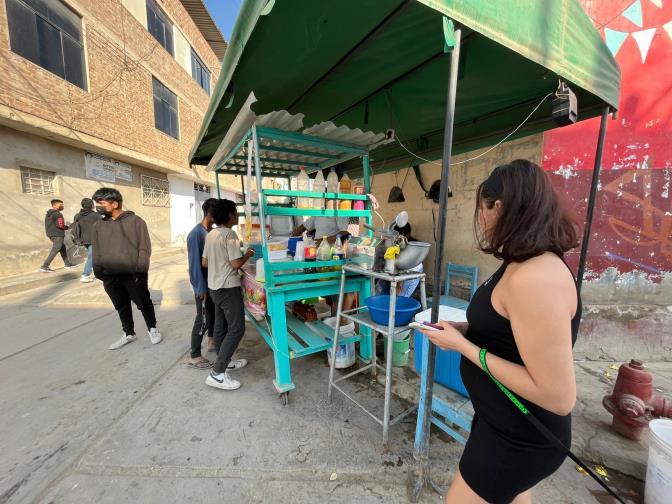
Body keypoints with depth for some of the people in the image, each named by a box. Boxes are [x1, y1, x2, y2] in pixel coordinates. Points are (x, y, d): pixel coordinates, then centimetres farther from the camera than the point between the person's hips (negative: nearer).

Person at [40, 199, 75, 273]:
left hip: (50, 234, 10)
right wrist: (67, 227, -4)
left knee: (63, 249, 18)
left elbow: (48, 225, 16)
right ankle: (44, 266, -7)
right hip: (58, 235, -10)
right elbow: (60, 225, -21)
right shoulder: (58, 214, -15)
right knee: (54, 251, -7)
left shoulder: (48, 214, 13)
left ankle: (67, 264, 25)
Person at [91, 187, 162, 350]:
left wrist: (141, 268, -15)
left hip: (133, 274, -5)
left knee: (144, 303, 6)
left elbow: (144, 247, -8)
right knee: (121, 307, 16)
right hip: (110, 276, 5)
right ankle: (128, 333, 33)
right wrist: (98, 271, 4)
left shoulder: (135, 221, -6)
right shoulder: (98, 225, 8)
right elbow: (96, 251, 12)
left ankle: (152, 329, 26)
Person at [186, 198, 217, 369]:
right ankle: (194, 357, 15)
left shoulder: (211, 232, 5)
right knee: (202, 320, 0)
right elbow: (195, 262, -22)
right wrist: (201, 288, -21)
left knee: (214, 312, 22)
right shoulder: (196, 233, -20)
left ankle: (212, 341, 41)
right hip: (203, 285, -9)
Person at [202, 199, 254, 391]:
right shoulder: (229, 234, -17)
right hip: (228, 288, -9)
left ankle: (225, 361, 32)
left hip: (214, 286, 9)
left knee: (221, 326, 17)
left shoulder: (211, 234, 9)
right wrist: (248, 254, -4)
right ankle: (217, 373, -2)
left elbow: (204, 263, 12)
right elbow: (236, 264, -21)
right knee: (236, 329, -3)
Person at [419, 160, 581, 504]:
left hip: (518, 436, -9)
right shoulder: (530, 264, 0)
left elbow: (559, 397, -29)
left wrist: (462, 345, -27)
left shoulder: (535, 277, -31)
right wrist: (465, 329, 0)